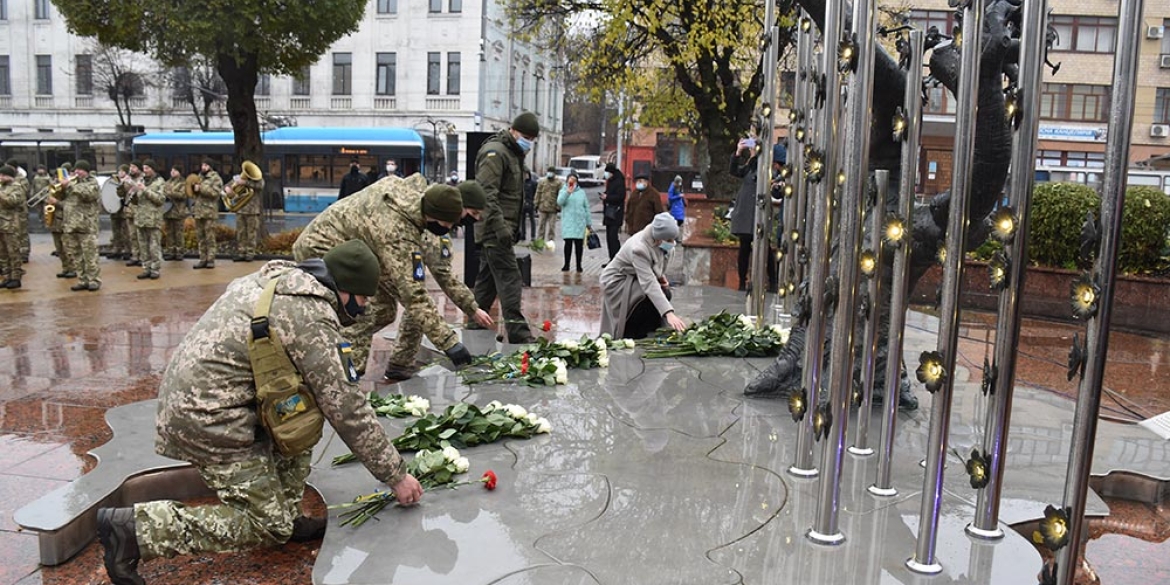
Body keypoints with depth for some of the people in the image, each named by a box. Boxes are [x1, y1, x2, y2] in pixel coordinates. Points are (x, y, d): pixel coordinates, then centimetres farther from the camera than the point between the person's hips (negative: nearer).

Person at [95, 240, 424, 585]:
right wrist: (396, 475, -6)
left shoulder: (279, 278, 8)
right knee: (267, 526, -1)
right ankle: (136, 528, -3)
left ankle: (286, 517, 17)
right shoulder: (313, 319, -17)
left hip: (186, 392, 10)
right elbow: (347, 410, -15)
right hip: (208, 417, -10)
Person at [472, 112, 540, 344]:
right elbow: (486, 193, -22)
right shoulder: (495, 152, -12)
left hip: (497, 229, 10)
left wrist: (510, 227, 22)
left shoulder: (513, 154, 21)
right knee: (509, 278, -12)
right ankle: (517, 332, -12)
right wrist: (500, 226, -28)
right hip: (494, 229, -10)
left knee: (488, 278, 14)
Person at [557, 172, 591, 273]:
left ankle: (579, 265, 9)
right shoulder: (563, 191, 6)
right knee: (568, 243, -2)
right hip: (568, 222, -1)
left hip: (580, 222, 1)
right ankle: (566, 265, 8)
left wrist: (589, 222, 11)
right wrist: (568, 192, -25)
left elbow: (586, 208, 12)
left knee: (579, 244, 1)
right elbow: (559, 202, -13)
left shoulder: (581, 192, 11)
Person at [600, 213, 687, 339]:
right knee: (653, 297, -24)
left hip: (633, 280, 8)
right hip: (617, 281, -8)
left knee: (664, 293, -9)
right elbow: (649, 284, -44)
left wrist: (661, 275, -9)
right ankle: (629, 335, -6)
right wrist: (669, 313, -52)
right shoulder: (639, 249, -36)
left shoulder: (657, 241, -13)